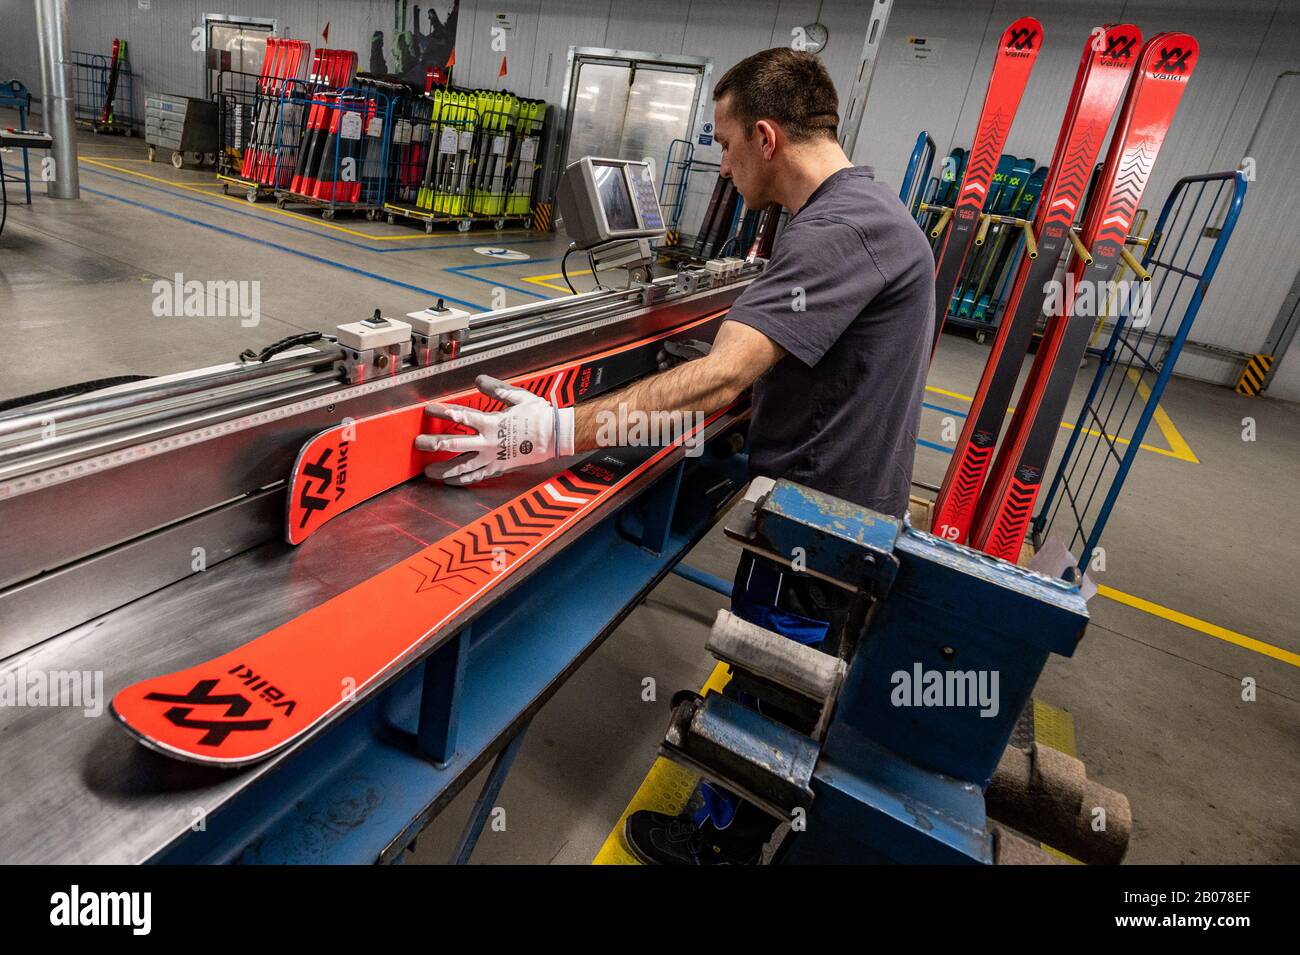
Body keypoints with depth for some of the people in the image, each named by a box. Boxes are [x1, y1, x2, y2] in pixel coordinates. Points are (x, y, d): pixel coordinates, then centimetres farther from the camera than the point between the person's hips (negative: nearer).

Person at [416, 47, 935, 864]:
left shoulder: (837, 230, -27)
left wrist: (559, 433, -38)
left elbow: (720, 379, -36)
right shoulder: (864, 208, 7)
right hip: (847, 504, 10)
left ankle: (721, 841, 37)